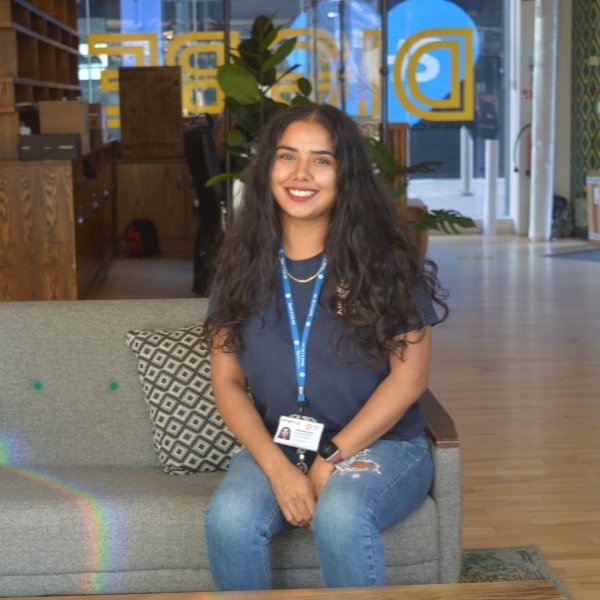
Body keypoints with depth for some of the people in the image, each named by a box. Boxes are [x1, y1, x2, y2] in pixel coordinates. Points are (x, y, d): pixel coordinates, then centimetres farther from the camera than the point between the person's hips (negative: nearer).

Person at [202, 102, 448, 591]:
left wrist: (331, 460, -14)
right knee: (229, 518, -28)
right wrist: (278, 467, -15)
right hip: (274, 447, 3)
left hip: (379, 444, -2)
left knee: (339, 516, -34)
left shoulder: (386, 259, -6)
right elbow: (227, 381, 1)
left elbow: (410, 375, -8)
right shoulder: (244, 261, 2)